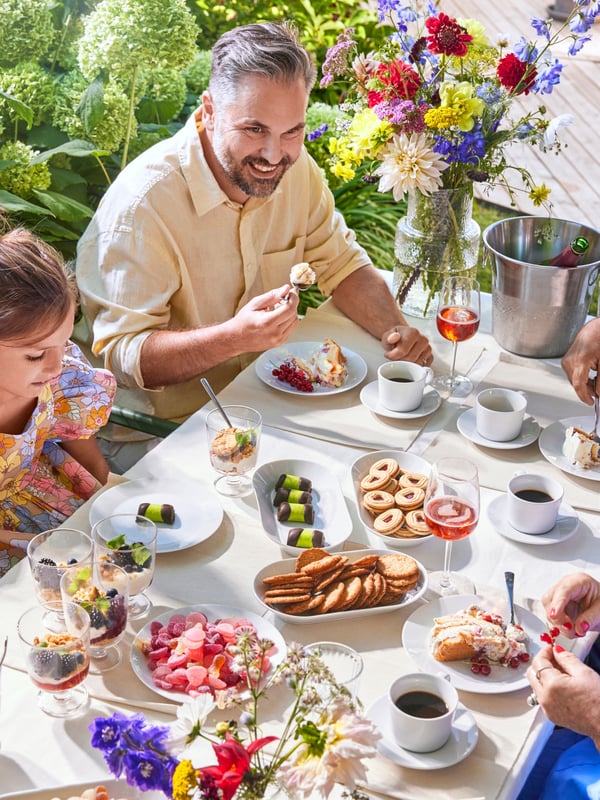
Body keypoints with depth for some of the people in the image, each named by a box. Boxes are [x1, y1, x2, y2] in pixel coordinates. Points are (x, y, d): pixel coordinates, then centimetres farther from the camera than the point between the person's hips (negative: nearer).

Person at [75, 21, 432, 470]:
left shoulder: (296, 168, -2)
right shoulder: (142, 202, -23)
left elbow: (342, 264, 8)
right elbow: (120, 355, -24)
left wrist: (394, 329, -12)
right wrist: (235, 337, -40)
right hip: (174, 428, -7)